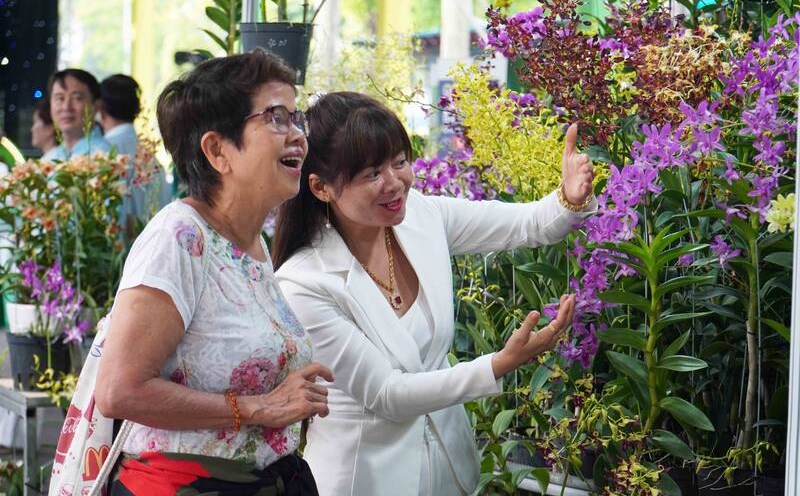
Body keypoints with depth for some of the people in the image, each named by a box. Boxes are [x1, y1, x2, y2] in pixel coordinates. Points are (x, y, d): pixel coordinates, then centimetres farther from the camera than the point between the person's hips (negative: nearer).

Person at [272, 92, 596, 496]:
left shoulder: (422, 216, -8)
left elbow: (531, 225, -2)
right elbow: (385, 394, -22)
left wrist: (572, 199, -25)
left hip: (450, 458, 6)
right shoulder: (303, 285, -23)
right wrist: (501, 365, -29)